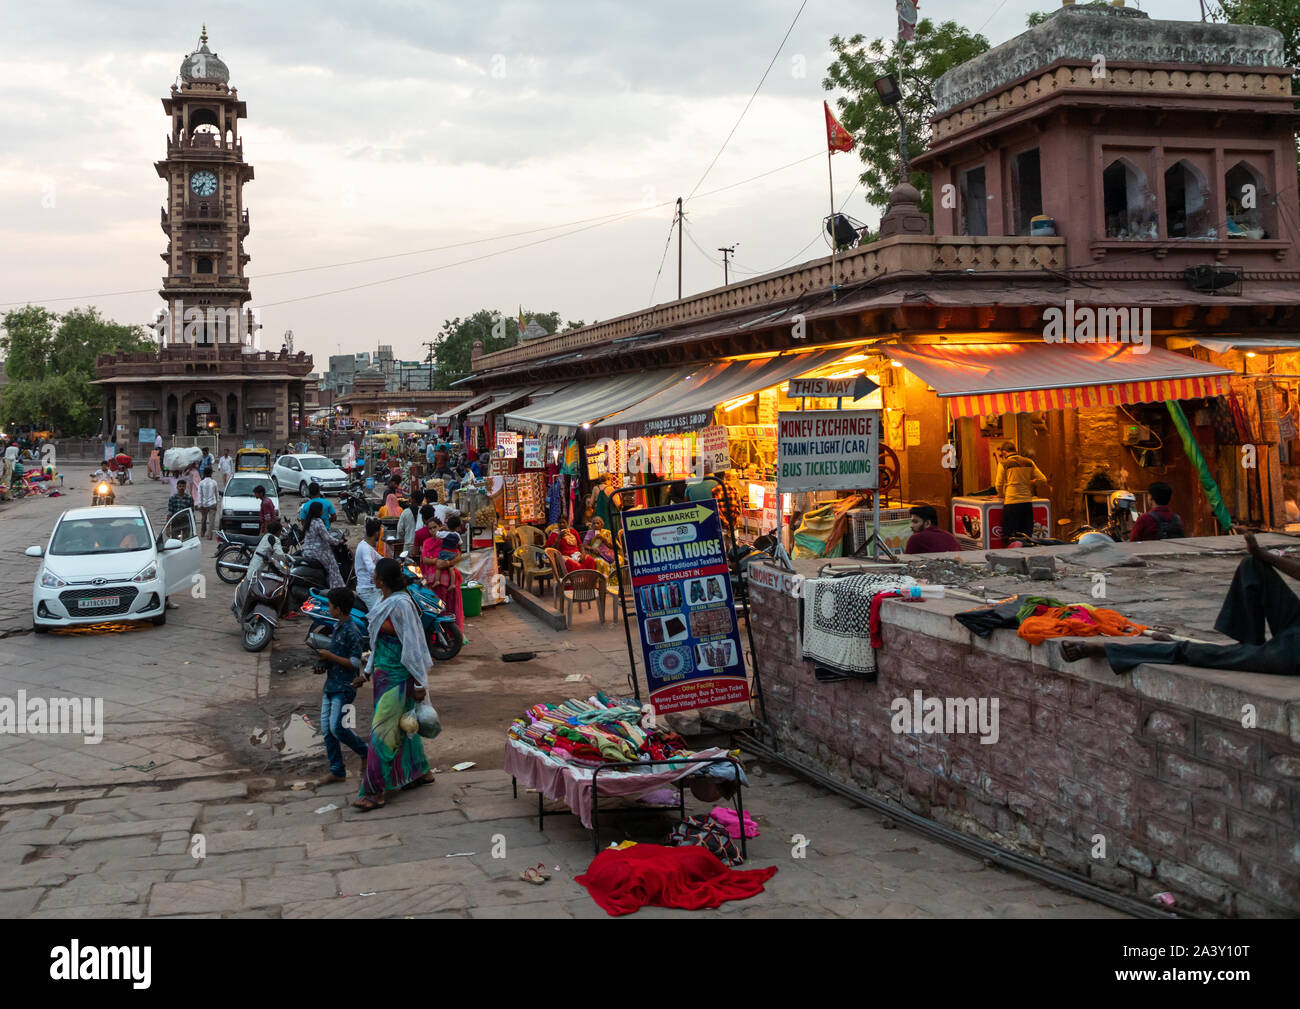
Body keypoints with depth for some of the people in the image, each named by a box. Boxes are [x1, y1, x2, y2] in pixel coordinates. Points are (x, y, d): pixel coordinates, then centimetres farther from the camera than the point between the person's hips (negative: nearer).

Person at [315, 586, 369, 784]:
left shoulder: (351, 631, -16)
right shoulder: (337, 627, 12)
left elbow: (355, 663, -19)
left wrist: (329, 656, -16)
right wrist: (324, 665, 6)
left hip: (344, 688, -9)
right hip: (331, 686, 9)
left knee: (336, 727, -12)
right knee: (326, 729, 6)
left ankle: (366, 752, 10)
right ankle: (337, 771, 12)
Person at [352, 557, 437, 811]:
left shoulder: (401, 604, -19)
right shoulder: (384, 602, 10)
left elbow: (412, 645, -19)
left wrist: (419, 683, -18)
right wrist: (367, 673, 21)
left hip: (397, 676, -10)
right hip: (384, 674, 10)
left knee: (383, 730, -6)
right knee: (402, 724, 18)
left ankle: (375, 791, -1)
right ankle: (421, 771, 32)